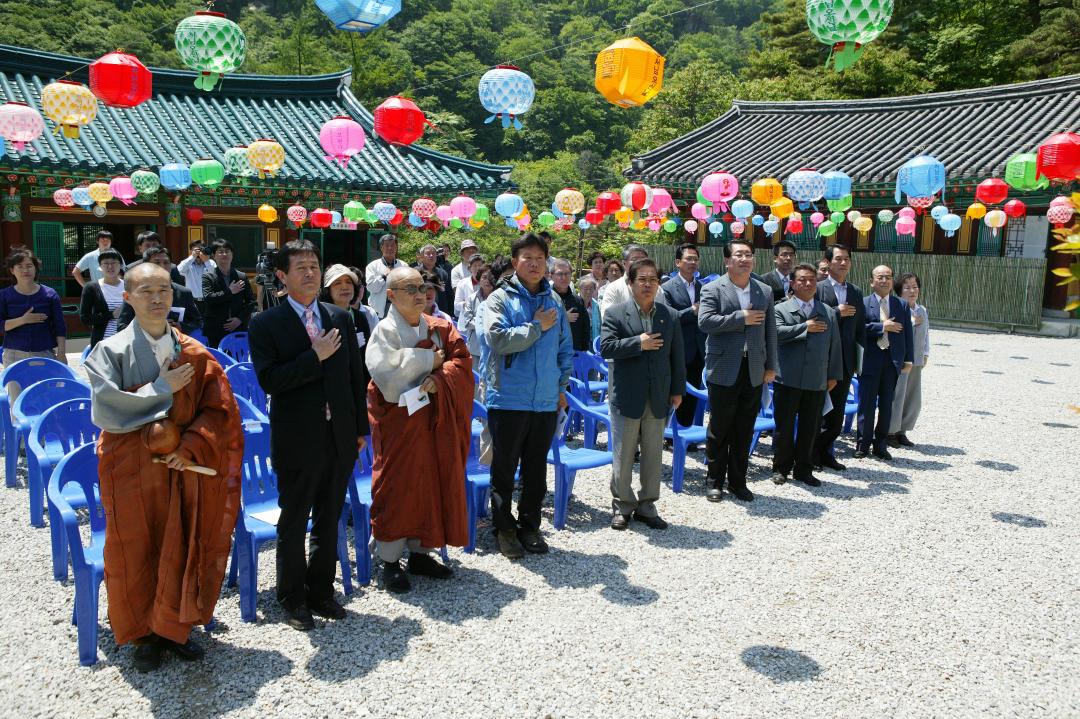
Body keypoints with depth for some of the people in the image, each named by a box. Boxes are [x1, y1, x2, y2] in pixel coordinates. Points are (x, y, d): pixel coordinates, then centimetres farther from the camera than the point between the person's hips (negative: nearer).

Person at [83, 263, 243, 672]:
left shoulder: (195, 354, 2)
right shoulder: (111, 351, -4)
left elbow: (219, 410, -1)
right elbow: (105, 409, -14)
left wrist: (190, 447, -14)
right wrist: (162, 388, -14)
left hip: (184, 468, 2)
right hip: (132, 470, -2)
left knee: (184, 551, 8)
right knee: (137, 554, 8)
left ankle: (174, 628, 26)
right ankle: (144, 634, 25)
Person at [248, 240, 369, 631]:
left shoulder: (341, 318, 6)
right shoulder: (266, 324, -7)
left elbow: (357, 376, 10)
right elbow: (269, 380, -17)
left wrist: (361, 427, 9)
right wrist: (316, 356, -22)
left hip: (340, 438, 4)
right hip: (297, 441, -4)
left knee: (328, 522, 16)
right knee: (293, 524, 11)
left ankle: (321, 591, 32)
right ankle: (293, 599, 27)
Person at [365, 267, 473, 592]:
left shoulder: (440, 327, 6)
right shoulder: (385, 331, -9)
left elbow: (461, 360, -1)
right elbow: (387, 374, -21)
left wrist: (439, 379, -19)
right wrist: (430, 361, -14)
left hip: (436, 420, 5)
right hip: (399, 421, -5)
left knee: (434, 482, 10)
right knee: (397, 486, 0)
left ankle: (420, 552, 24)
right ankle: (390, 561, 12)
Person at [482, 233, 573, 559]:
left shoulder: (554, 302, 11)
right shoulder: (500, 299, -5)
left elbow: (565, 349, 19)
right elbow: (498, 339, -22)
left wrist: (561, 386, 13)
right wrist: (537, 326, -13)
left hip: (545, 401, 5)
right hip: (508, 399, -4)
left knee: (536, 470, 14)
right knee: (504, 470, 7)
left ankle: (529, 526, 28)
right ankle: (504, 528, 21)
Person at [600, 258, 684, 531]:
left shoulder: (671, 316, 8)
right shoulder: (615, 314, -2)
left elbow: (677, 357, 10)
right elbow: (606, 348, -13)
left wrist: (678, 390, 7)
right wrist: (638, 343, -18)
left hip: (659, 398, 3)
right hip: (626, 397, -3)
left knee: (653, 456, 11)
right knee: (623, 456, 6)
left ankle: (646, 505, 24)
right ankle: (622, 505, 20)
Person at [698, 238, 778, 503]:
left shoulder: (765, 291, 11)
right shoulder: (712, 289, -3)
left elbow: (770, 331, 12)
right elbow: (705, 322, -16)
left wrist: (771, 367, 7)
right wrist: (741, 318, -17)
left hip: (754, 371, 4)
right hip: (724, 370, -4)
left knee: (745, 431, 10)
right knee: (719, 430, 5)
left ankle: (738, 481, 22)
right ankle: (716, 481, 18)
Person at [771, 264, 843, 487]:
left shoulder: (828, 312, 14)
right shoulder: (781, 309, 3)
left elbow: (835, 346, 13)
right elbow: (777, 333, -16)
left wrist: (834, 375, 9)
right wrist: (805, 327, -15)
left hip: (817, 381, 3)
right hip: (788, 379, -3)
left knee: (810, 428, 8)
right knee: (784, 426, 4)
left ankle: (804, 470, 20)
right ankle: (781, 468, 18)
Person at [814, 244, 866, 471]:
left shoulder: (856, 292, 12)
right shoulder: (818, 288, -5)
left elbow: (860, 328, 13)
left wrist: (860, 358, 8)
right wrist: (837, 312, -19)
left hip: (845, 361, 5)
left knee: (838, 410, 10)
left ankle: (825, 451, 21)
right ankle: (812, 453, 15)